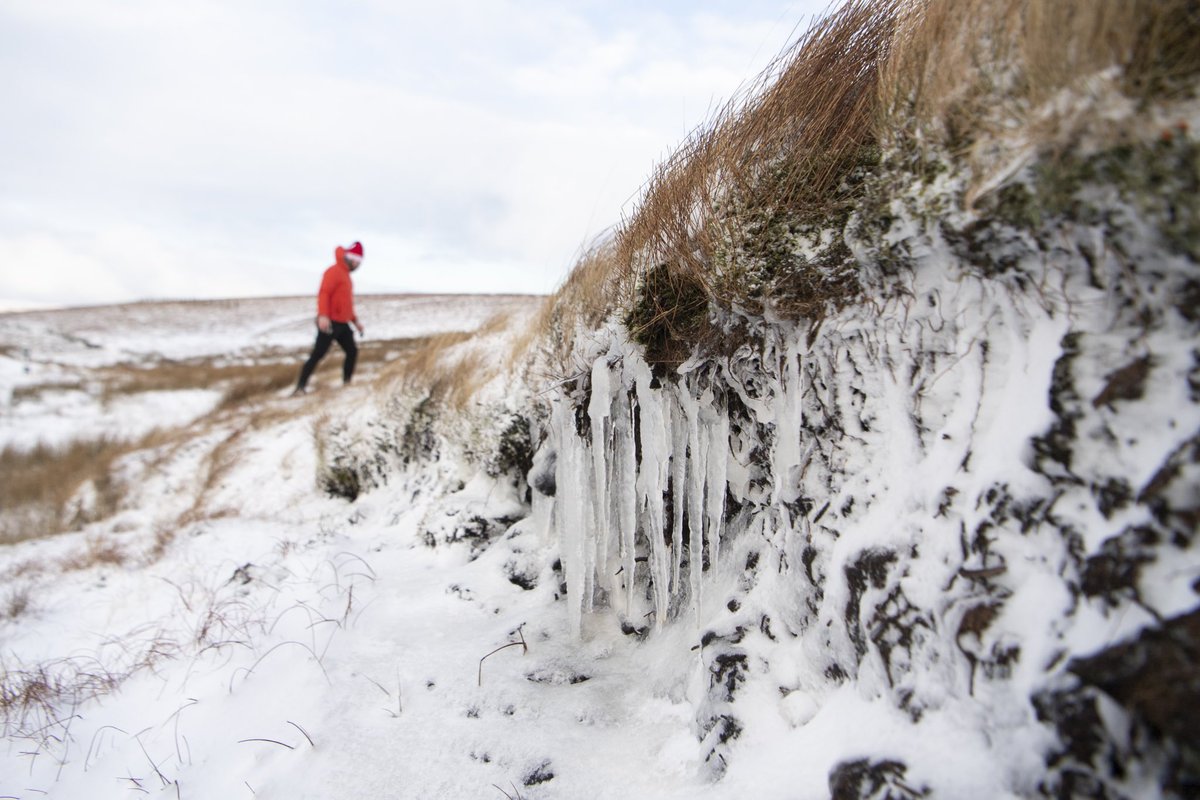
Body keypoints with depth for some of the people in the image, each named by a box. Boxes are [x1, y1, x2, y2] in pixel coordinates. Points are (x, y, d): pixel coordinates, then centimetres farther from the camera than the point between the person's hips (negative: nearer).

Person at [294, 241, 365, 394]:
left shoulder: (346, 275, 19)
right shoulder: (334, 271, -10)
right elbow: (324, 294, -22)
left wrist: (355, 321, 24)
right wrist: (323, 315, -35)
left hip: (342, 324, 9)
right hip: (329, 323, -9)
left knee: (352, 352, 9)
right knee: (317, 355, -11)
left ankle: (346, 383, 19)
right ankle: (300, 388, -9)